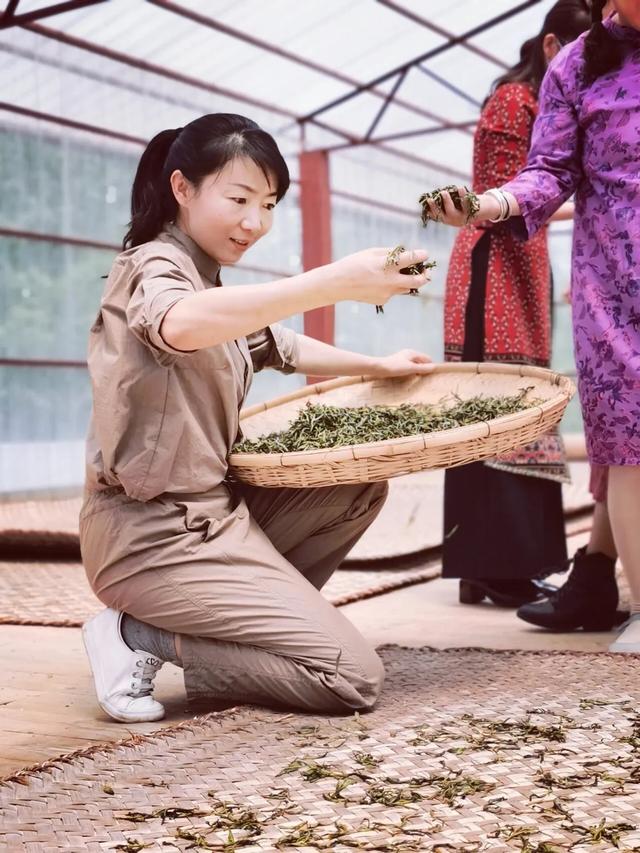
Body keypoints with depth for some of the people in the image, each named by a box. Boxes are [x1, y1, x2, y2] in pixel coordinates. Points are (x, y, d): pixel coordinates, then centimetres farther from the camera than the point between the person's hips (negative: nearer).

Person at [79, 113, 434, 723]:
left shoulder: (209, 280, 16)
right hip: (155, 534, -10)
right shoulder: (151, 267, -14)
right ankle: (144, 637, -5)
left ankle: (248, 620, 7)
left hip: (210, 508, 10)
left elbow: (278, 347, 33)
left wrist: (376, 367, 28)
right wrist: (338, 282, -47)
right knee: (353, 678, -11)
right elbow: (181, 324, -41)